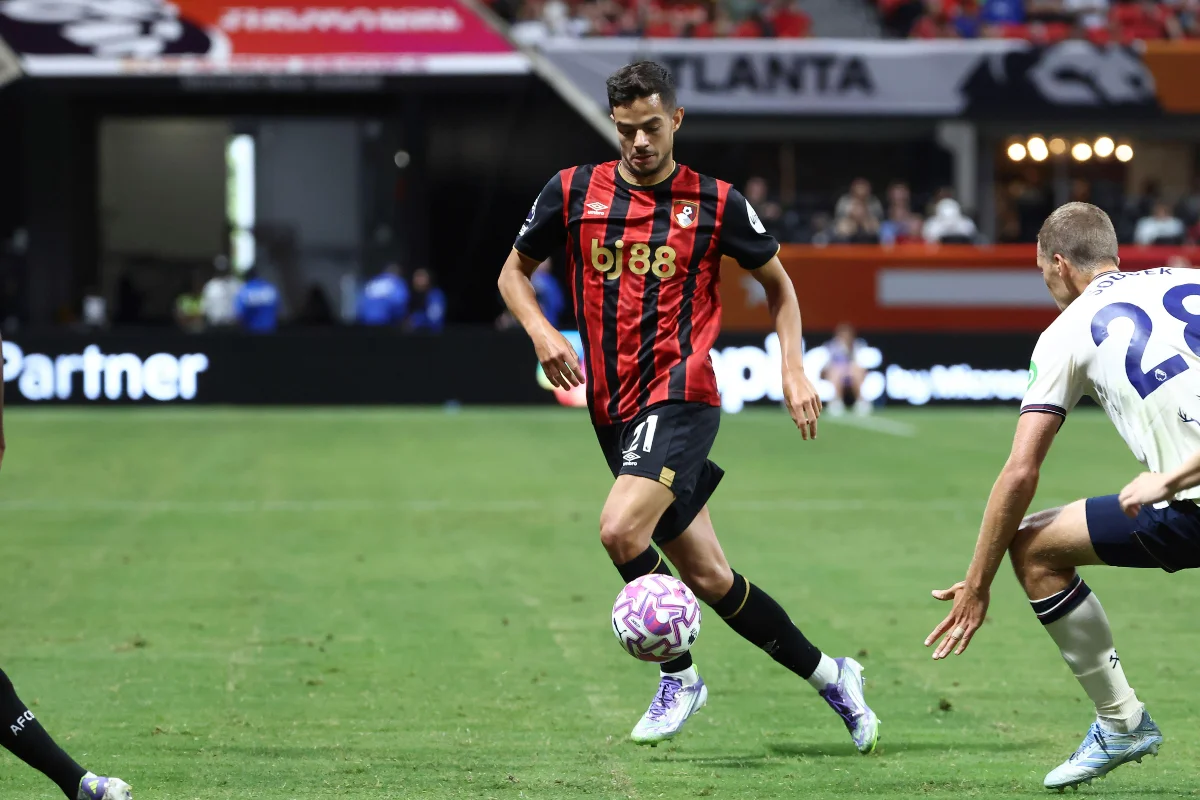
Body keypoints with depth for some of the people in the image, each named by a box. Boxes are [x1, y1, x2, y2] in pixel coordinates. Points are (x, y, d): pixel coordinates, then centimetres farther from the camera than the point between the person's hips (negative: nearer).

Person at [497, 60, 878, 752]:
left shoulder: (715, 203, 0)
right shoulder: (574, 192, 5)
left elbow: (777, 280, 13)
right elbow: (515, 271, 16)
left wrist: (794, 370, 3)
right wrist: (542, 333, -2)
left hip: (681, 396, -4)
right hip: (615, 409, 4)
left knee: (621, 531, -26)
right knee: (708, 576, 6)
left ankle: (679, 675, -5)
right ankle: (829, 675, 22)